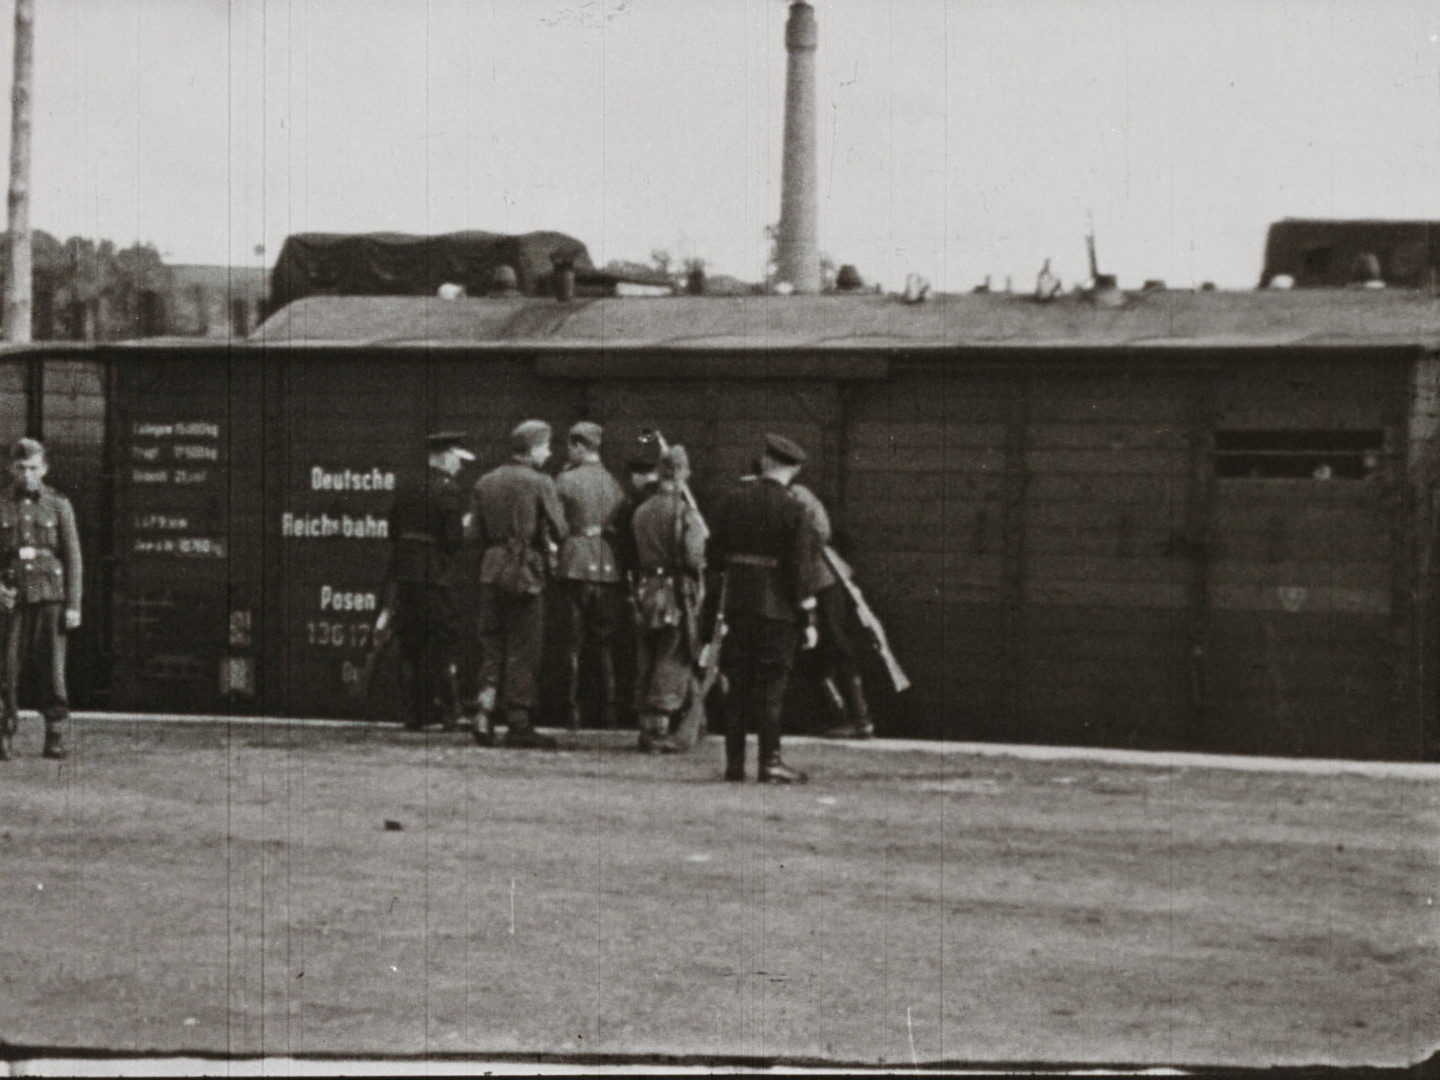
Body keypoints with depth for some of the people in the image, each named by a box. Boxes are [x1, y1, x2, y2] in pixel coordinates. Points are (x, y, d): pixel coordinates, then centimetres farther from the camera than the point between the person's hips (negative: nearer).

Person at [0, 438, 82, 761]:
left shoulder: (58, 505, 6)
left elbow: (72, 557, 5)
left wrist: (73, 606, -1)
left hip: (50, 598, 0)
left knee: (53, 666, -4)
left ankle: (55, 737, 2)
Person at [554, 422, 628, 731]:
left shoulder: (565, 481, -5)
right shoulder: (615, 484, 6)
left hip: (575, 566, -3)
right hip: (609, 567, 3)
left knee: (572, 642, 1)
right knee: (606, 644, 8)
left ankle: (572, 713, -1)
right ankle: (609, 713, 6)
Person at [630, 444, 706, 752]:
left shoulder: (641, 511, 7)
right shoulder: (684, 512, -12)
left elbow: (632, 553, 10)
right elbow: (694, 558, -16)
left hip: (645, 590, 6)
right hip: (676, 593, -6)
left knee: (646, 664, 12)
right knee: (674, 663, -1)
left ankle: (646, 727, 15)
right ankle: (659, 730, -4)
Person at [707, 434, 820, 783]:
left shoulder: (734, 499, 3)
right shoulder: (793, 511, -9)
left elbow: (715, 554, 7)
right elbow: (800, 570, -10)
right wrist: (807, 620, -5)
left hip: (737, 601, 4)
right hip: (776, 607, -4)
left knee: (737, 683, 9)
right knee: (771, 685, 0)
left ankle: (734, 762, 11)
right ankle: (770, 763, 0)